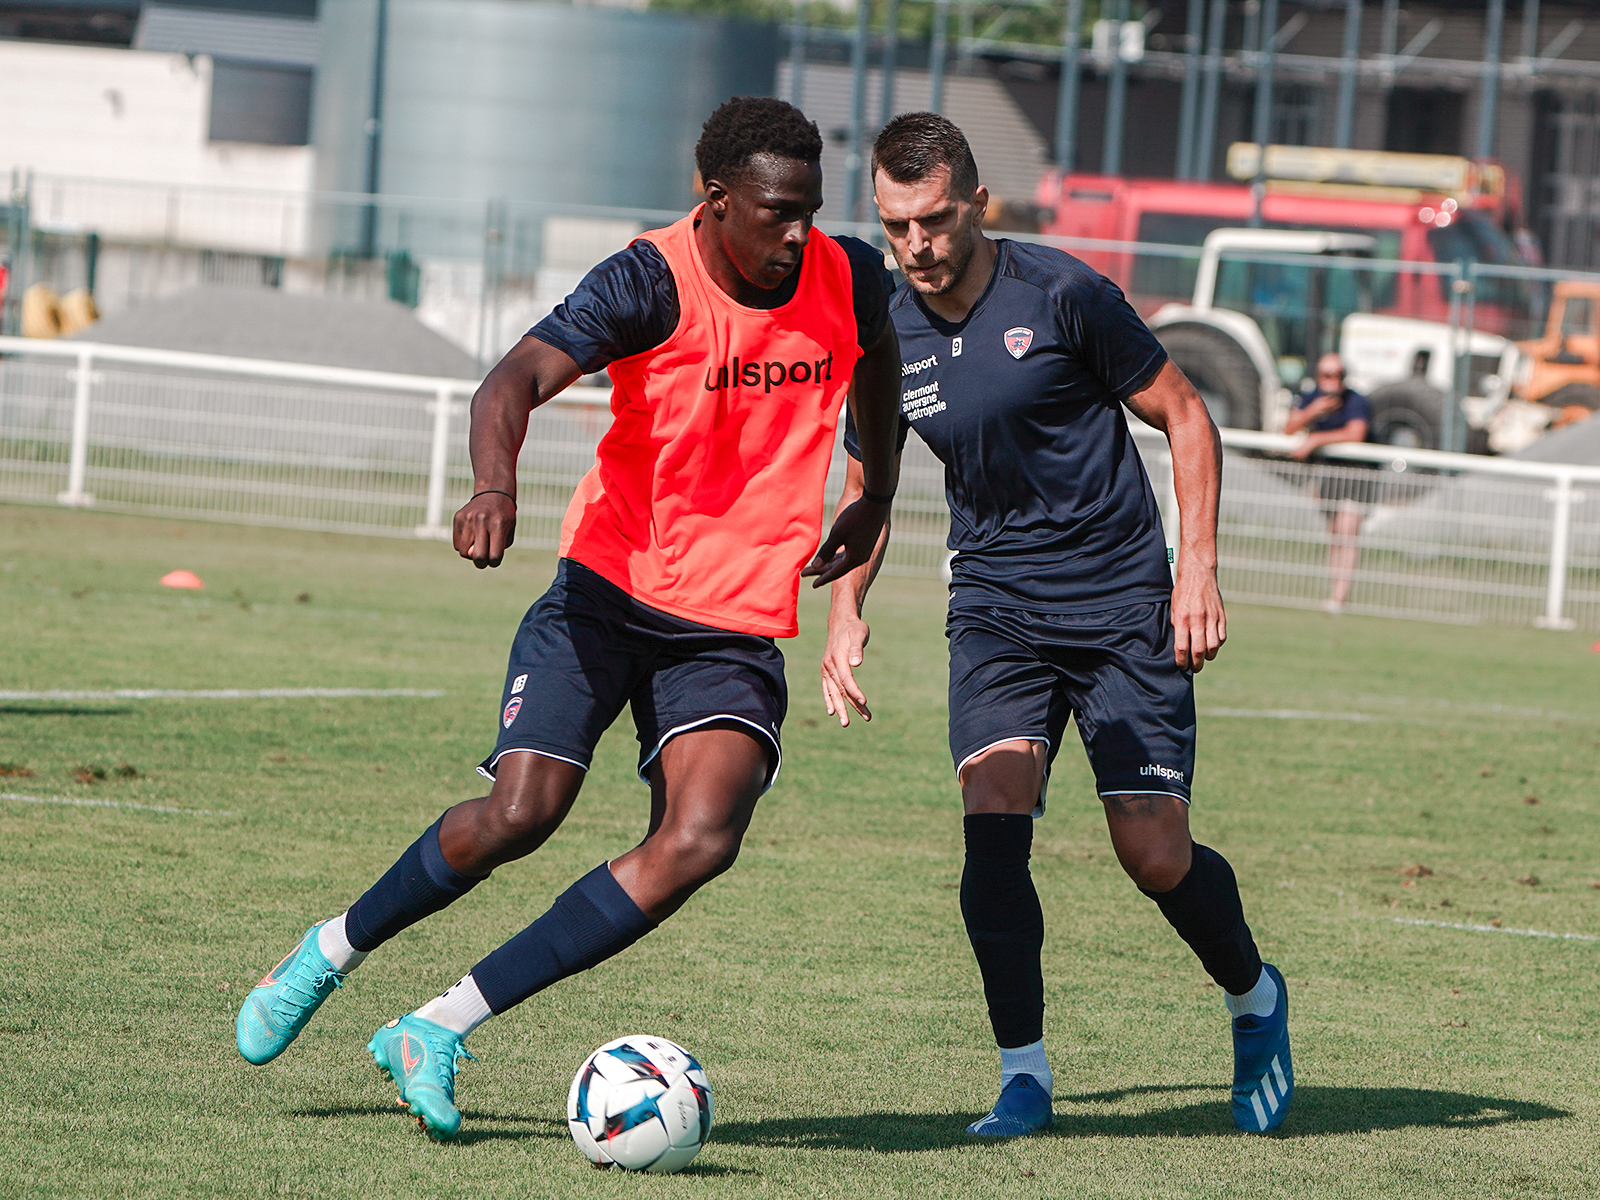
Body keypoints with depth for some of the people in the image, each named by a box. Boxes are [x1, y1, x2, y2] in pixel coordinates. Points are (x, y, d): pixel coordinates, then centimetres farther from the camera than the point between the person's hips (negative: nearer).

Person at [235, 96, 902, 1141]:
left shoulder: (851, 280, -2)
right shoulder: (653, 284, -16)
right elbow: (517, 379, -30)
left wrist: (876, 501, 32)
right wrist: (495, 483, -50)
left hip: (738, 627, 3)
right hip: (610, 591, -3)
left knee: (702, 840, -20)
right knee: (521, 813, -18)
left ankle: (439, 1032, -13)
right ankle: (329, 954, 14)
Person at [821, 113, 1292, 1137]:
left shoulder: (1061, 295, -12)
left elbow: (1186, 417, -3)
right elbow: (868, 485, 19)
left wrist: (1198, 570, -11)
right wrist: (846, 613, 7)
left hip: (1123, 603, -3)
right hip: (995, 611, 3)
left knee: (1155, 853, -7)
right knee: (993, 817, -19)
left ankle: (1253, 997, 24)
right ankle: (1024, 1072, -9)